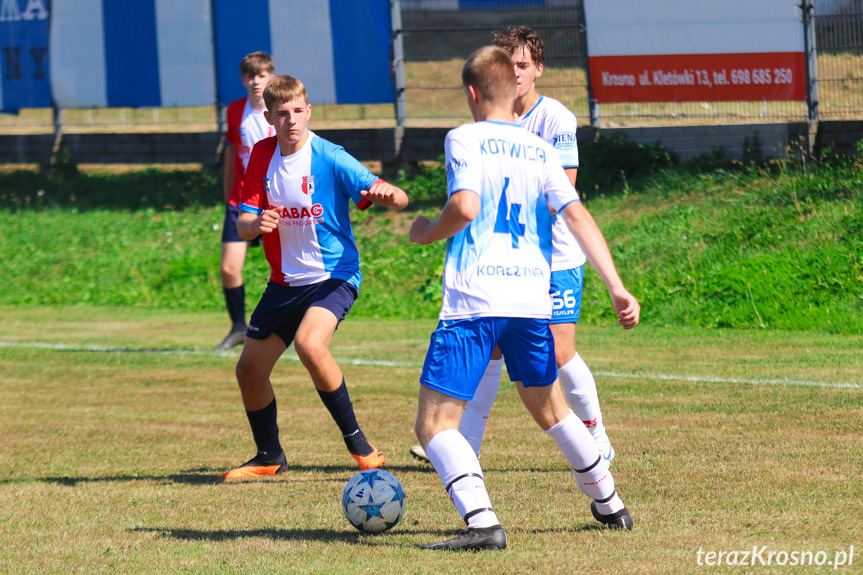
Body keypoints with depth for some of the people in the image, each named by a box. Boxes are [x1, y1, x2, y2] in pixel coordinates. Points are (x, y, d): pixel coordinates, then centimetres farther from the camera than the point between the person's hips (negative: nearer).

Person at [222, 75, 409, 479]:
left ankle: (357, 441, -17)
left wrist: (388, 195, -45)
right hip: (285, 281, 6)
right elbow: (242, 225, 0)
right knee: (249, 370, 8)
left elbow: (398, 200, -21)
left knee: (309, 344, -32)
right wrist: (256, 223, -24)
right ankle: (269, 457, 31)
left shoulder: (331, 158, -15)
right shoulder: (263, 155, 1)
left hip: (333, 275, -6)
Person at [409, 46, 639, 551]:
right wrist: (617, 287, -1)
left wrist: (428, 233, 4)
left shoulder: (465, 139, -2)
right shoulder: (540, 151, 12)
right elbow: (578, 216, 3)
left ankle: (482, 522, -24)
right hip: (533, 298, 6)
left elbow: (465, 207, -17)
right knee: (549, 407, 28)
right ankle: (609, 505, 36)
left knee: (435, 423, -4)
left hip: (474, 300, -6)